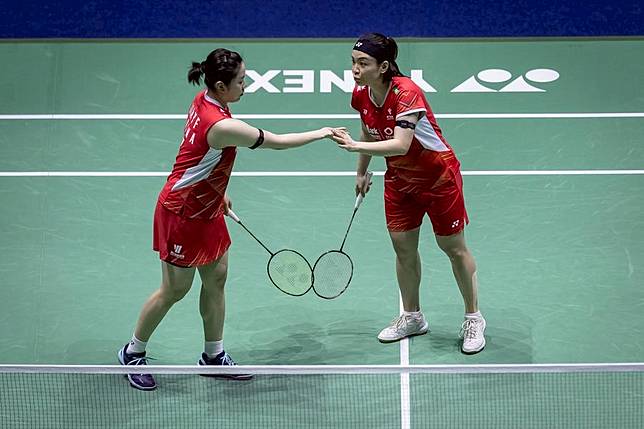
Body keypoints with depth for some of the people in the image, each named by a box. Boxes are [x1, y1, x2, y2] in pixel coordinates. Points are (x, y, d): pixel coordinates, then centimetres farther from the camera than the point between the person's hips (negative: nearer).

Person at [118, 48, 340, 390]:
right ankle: (132, 353, 26)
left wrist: (218, 192, 20)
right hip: (182, 214, -9)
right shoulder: (221, 126, -32)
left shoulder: (205, 100, -3)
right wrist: (320, 133, -9)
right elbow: (277, 141, -23)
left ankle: (213, 355, 28)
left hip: (206, 209, 9)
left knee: (216, 278, 14)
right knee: (175, 289, 6)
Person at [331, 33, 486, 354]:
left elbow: (400, 145, -42)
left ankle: (473, 320, 24)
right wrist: (362, 171, 16)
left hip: (438, 176, -6)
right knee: (403, 248, 11)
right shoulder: (361, 94, -9)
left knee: (454, 248, 7)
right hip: (399, 179, 6)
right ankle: (412, 317, 31)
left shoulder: (406, 93, -31)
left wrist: (355, 146, -49)